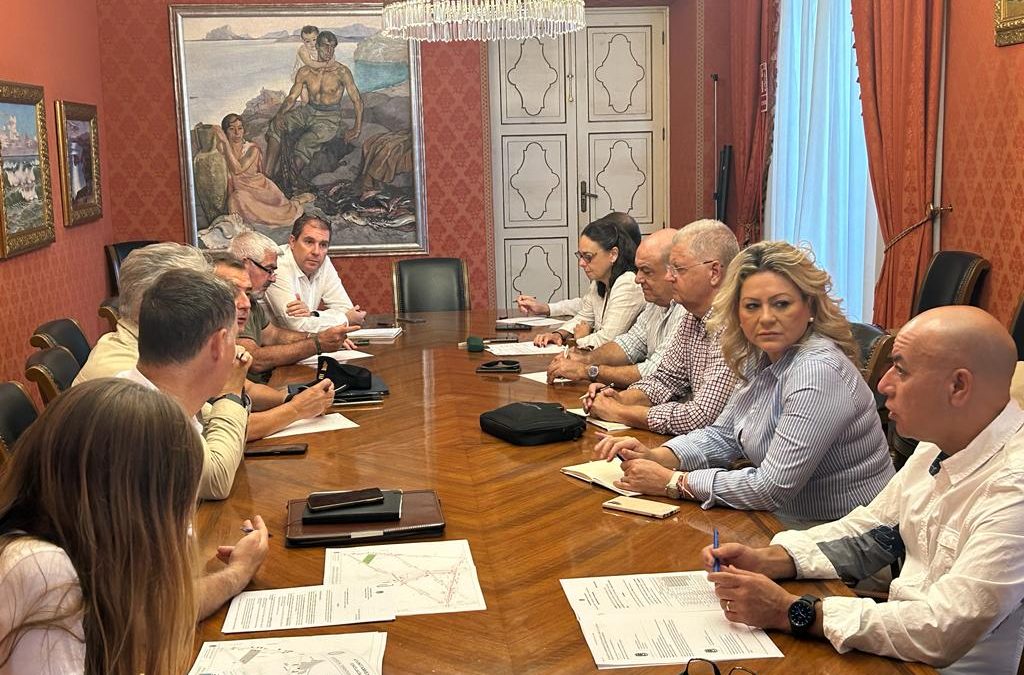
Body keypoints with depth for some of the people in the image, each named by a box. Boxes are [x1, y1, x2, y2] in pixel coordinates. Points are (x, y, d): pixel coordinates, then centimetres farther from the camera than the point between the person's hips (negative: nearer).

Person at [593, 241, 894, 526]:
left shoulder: (818, 371, -24)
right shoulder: (762, 358, 4)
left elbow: (775, 487, -26)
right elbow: (723, 436, 11)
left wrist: (672, 483, -21)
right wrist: (656, 457, -7)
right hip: (783, 521, 7)